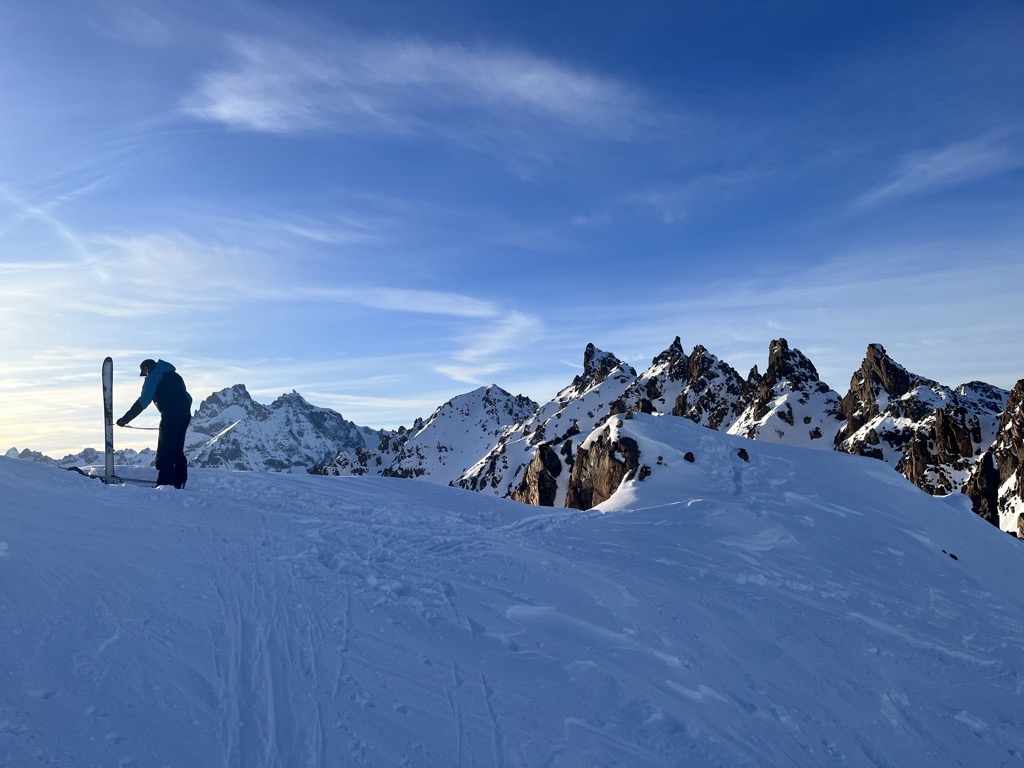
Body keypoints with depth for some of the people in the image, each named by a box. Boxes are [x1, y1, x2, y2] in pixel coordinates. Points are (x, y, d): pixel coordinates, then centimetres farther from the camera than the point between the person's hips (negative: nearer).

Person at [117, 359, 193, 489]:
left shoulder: (153, 377, 3)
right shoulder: (174, 375, 25)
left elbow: (143, 402, -7)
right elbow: (188, 398, 25)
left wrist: (125, 419, -4)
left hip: (170, 417, -8)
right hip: (185, 416, 8)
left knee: (164, 452, -6)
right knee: (178, 451, 14)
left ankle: (165, 484, -12)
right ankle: (180, 483, 13)